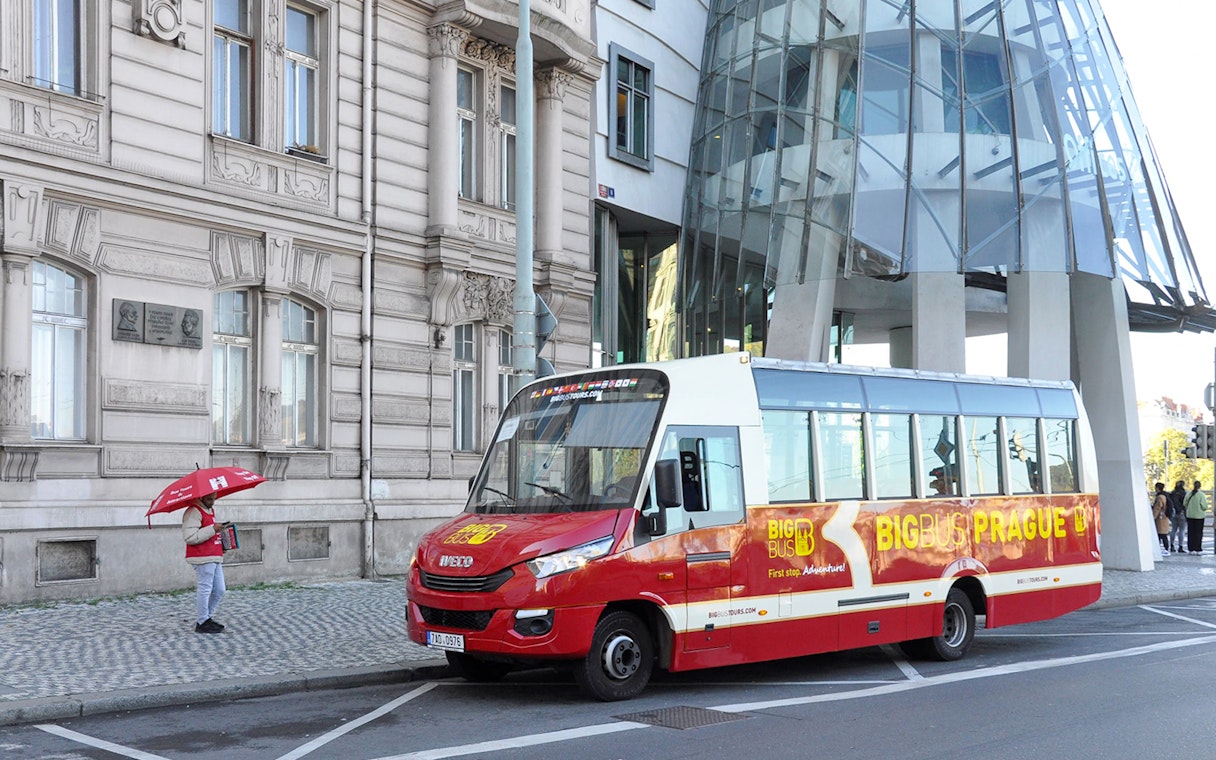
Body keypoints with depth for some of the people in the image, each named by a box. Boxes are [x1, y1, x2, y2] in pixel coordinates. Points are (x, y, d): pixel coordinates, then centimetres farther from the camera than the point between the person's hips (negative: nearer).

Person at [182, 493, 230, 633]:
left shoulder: (211, 510, 19)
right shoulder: (193, 512, -12)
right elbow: (190, 537, -23)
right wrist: (213, 529, -23)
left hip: (215, 558, 10)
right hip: (202, 558, -10)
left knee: (219, 590, 12)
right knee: (204, 590, -4)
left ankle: (206, 618, 23)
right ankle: (203, 623, 4)